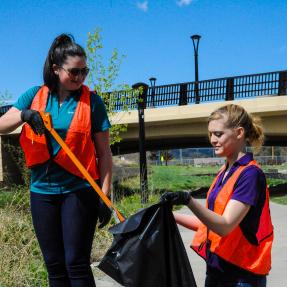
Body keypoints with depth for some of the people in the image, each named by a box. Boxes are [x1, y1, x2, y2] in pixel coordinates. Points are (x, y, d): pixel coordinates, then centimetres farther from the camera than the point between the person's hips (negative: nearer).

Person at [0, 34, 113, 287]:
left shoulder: (92, 101, -4)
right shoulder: (35, 95, 5)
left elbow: (104, 153, -4)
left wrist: (105, 196, -9)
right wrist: (24, 115, -22)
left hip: (79, 190, -3)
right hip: (42, 191, 4)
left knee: (76, 263, -5)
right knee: (54, 265, 12)